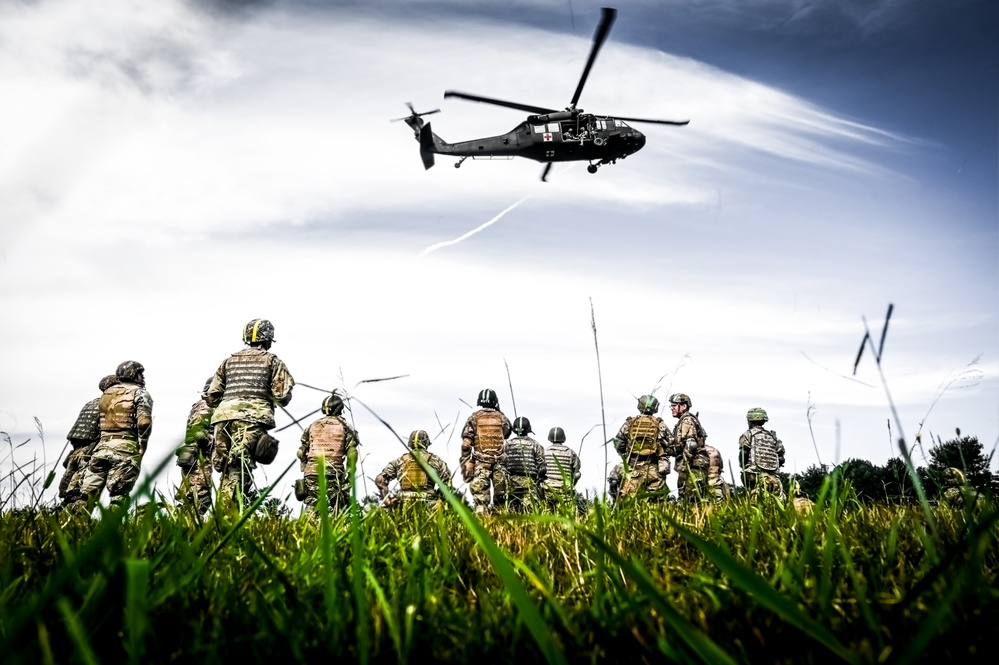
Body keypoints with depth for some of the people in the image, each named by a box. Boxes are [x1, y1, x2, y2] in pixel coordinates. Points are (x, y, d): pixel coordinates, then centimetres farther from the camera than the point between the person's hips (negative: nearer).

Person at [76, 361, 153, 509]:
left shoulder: (106, 393, 21)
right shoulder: (140, 393, 0)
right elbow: (144, 422, -12)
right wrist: (142, 446, -4)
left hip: (102, 446, 5)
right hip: (125, 448, -5)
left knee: (88, 493, 7)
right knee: (118, 497, -6)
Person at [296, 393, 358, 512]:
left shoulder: (313, 425, 17)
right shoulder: (344, 426, 6)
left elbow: (301, 452, 17)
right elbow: (352, 452, -3)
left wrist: (305, 469, 27)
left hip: (312, 471, 3)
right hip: (334, 471, -3)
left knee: (312, 507, 3)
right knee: (339, 507, 0)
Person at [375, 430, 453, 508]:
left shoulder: (400, 461, 16)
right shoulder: (435, 460, 11)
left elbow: (380, 479, 10)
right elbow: (447, 481, 3)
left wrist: (387, 501, 12)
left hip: (404, 505, 3)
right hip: (427, 505, -2)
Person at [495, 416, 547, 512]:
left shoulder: (507, 444, 10)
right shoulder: (535, 445, 6)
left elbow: (501, 466, 5)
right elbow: (542, 468, 1)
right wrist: (541, 483, 8)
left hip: (511, 483, 2)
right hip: (529, 483, -2)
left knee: (511, 513, 6)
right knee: (530, 511, -9)